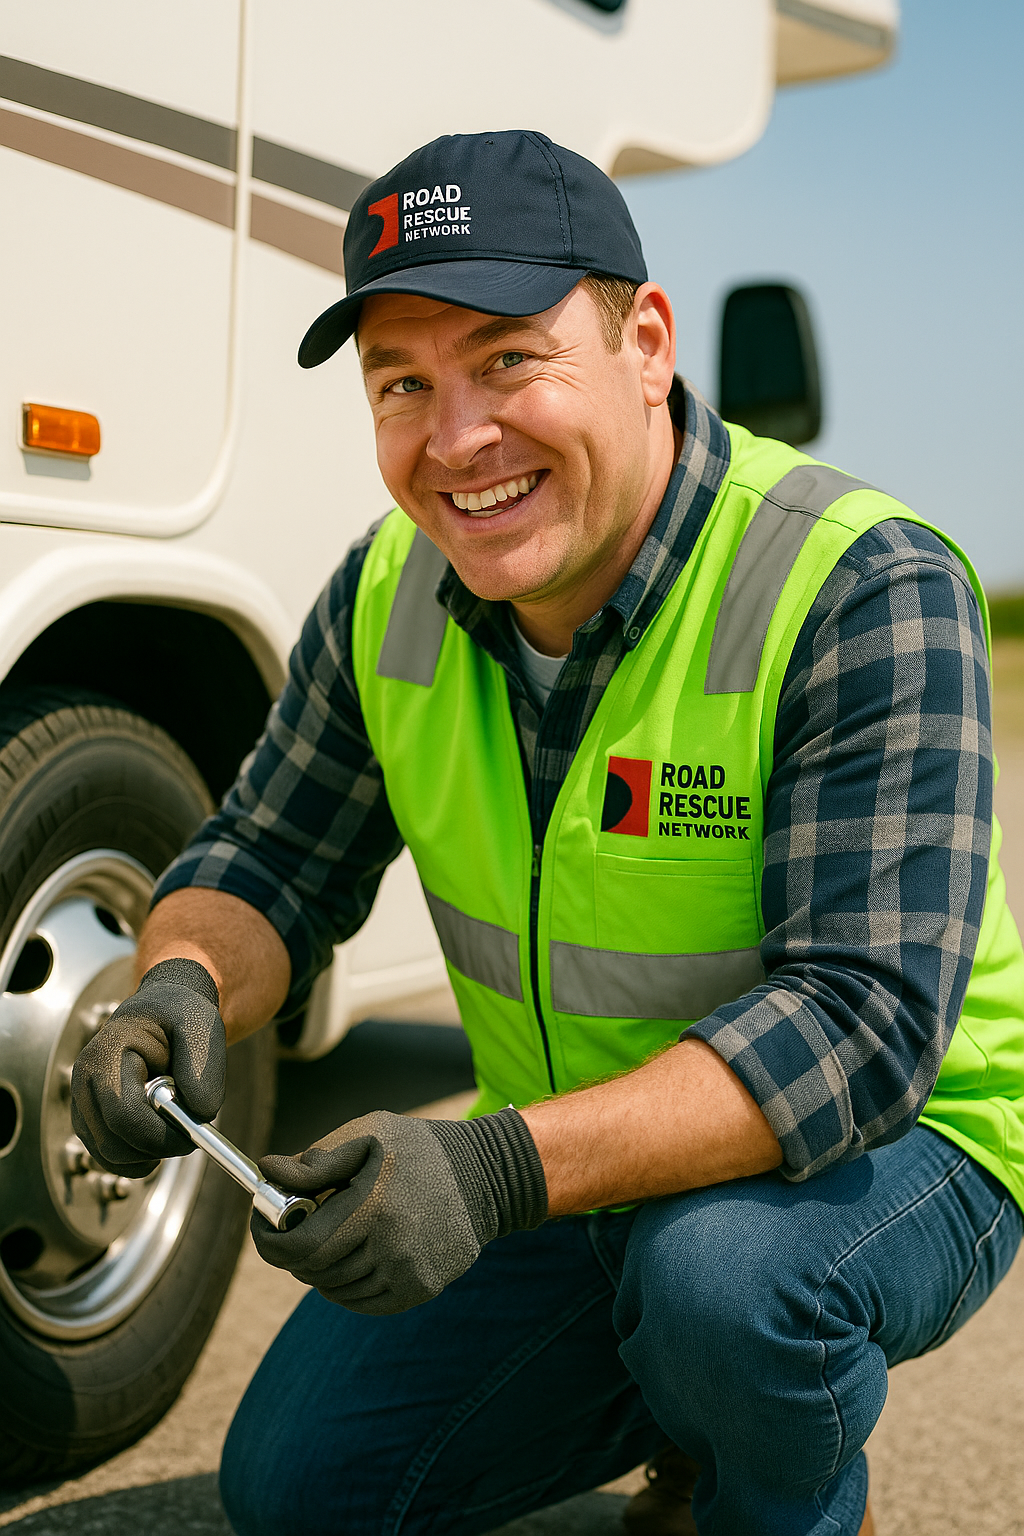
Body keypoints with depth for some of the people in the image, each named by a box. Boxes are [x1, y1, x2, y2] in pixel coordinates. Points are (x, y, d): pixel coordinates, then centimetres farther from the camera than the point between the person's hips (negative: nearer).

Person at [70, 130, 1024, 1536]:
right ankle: (693, 1416, 23)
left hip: (890, 1150, -5)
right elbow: (266, 865, 3)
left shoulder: (866, 589, -26)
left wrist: (502, 1168, -44)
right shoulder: (389, 592, -7)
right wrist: (183, 986, -22)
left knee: (717, 1263, -37)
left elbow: (866, 1019, -32)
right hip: (557, 1171, 6)